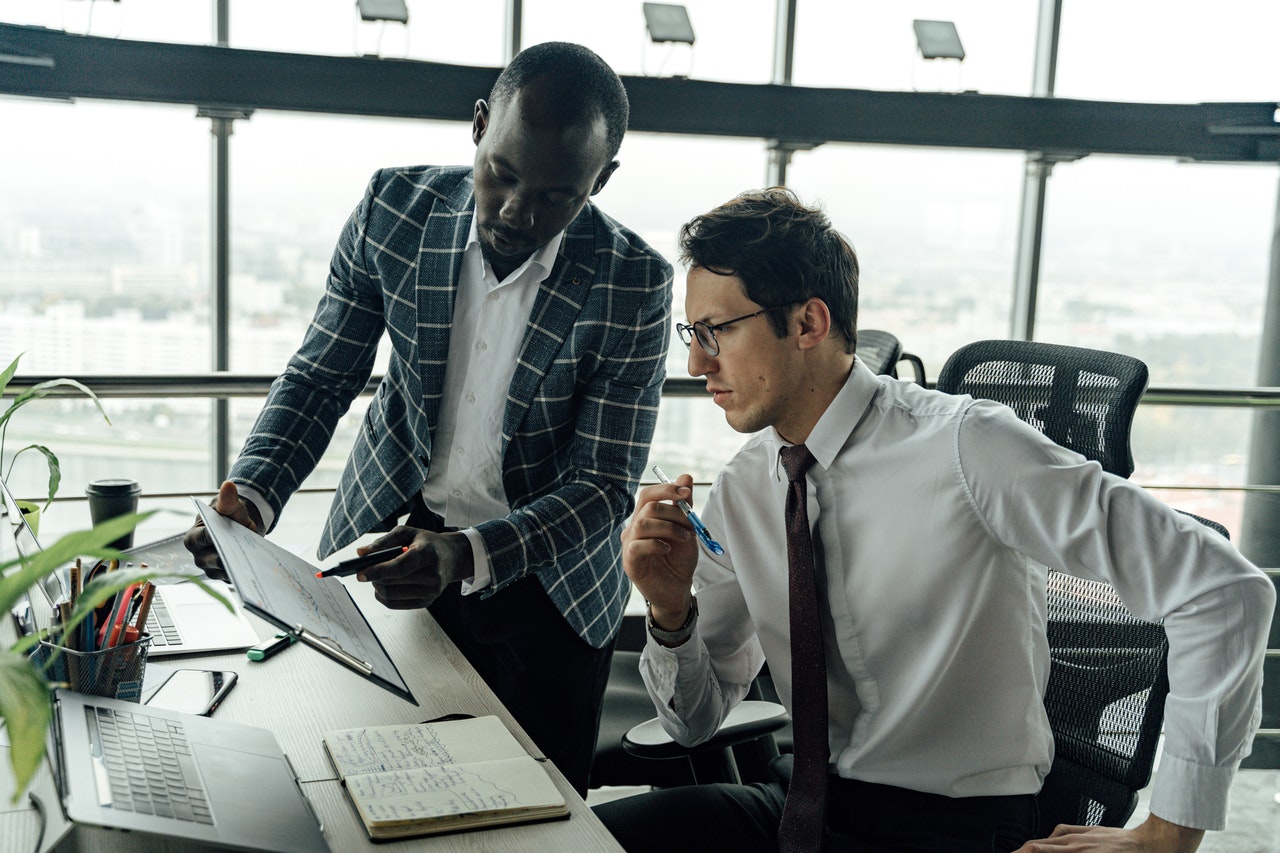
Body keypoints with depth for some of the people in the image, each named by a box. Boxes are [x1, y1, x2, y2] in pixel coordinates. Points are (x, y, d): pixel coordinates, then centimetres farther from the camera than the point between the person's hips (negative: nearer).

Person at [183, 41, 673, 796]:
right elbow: (322, 375, -3)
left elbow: (605, 484, -18)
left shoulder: (634, 285, -21)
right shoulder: (396, 209, -12)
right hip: (389, 540, 2)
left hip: (544, 585, -2)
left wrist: (467, 556, -34)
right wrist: (252, 496, -21)